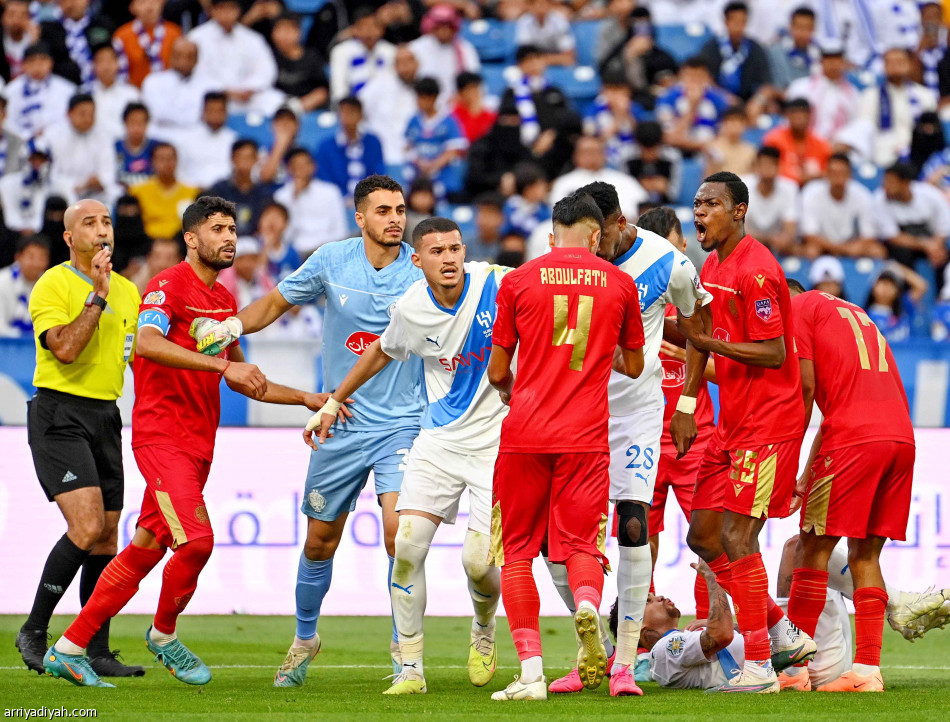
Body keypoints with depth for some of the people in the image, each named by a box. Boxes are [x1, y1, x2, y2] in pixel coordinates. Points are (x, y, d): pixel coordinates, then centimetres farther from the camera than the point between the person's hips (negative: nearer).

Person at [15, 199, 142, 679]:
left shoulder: (127, 291, 14)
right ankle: (34, 630, -6)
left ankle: (96, 651, 10)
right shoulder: (53, 285, -7)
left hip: (105, 416, 7)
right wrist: (97, 296, -18)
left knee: (106, 539, 5)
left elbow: (140, 353, 24)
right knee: (87, 528, -19)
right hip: (60, 413, -7)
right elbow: (65, 348, -20)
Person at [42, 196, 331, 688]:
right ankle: (163, 634, 7)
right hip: (162, 436, -8)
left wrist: (307, 399, 22)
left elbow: (241, 382, 27)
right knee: (196, 539, -18)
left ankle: (69, 649, 12)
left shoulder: (224, 301, 17)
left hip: (198, 443, 8)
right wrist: (223, 364, -35)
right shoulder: (169, 286, -10)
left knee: (145, 550, 7)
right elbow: (147, 342, -30)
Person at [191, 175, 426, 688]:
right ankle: (304, 639, 34)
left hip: (402, 424, -2)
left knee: (398, 530, -21)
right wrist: (235, 325, -5)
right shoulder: (330, 262, -1)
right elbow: (276, 302, 11)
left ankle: (405, 646, -7)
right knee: (321, 539, 11)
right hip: (339, 426, 2)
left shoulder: (421, 270, -6)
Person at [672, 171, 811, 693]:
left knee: (737, 537, -13)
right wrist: (685, 406, 16)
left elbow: (775, 353, -20)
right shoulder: (712, 267, 13)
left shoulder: (755, 270, -16)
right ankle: (785, 634, 18)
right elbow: (701, 338, 22)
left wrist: (709, 341, -27)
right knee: (703, 534, 9)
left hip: (767, 425, -10)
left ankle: (759, 666, -9)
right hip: (733, 425, 10)